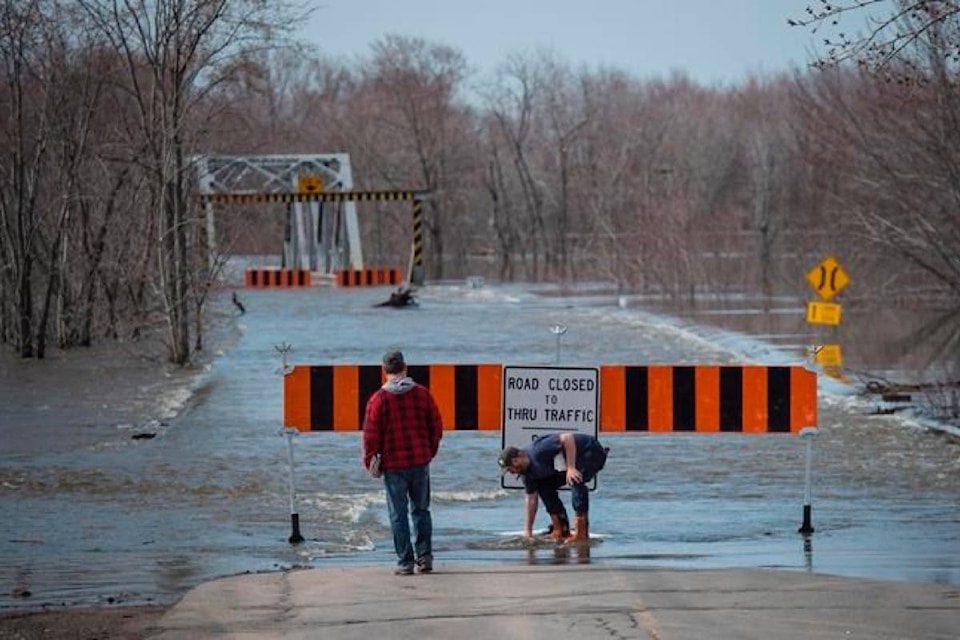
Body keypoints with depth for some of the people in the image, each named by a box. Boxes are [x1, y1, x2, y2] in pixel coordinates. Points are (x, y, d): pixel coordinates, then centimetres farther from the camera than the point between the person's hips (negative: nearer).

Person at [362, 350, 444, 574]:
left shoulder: (378, 399, -9)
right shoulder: (422, 394, 0)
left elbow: (371, 435, -8)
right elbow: (436, 426, 7)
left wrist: (370, 461, 5)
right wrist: (430, 451, 20)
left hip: (393, 465, -3)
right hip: (420, 462, 3)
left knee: (398, 514, 3)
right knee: (421, 510, 15)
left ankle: (405, 562, 3)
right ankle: (424, 557, 12)